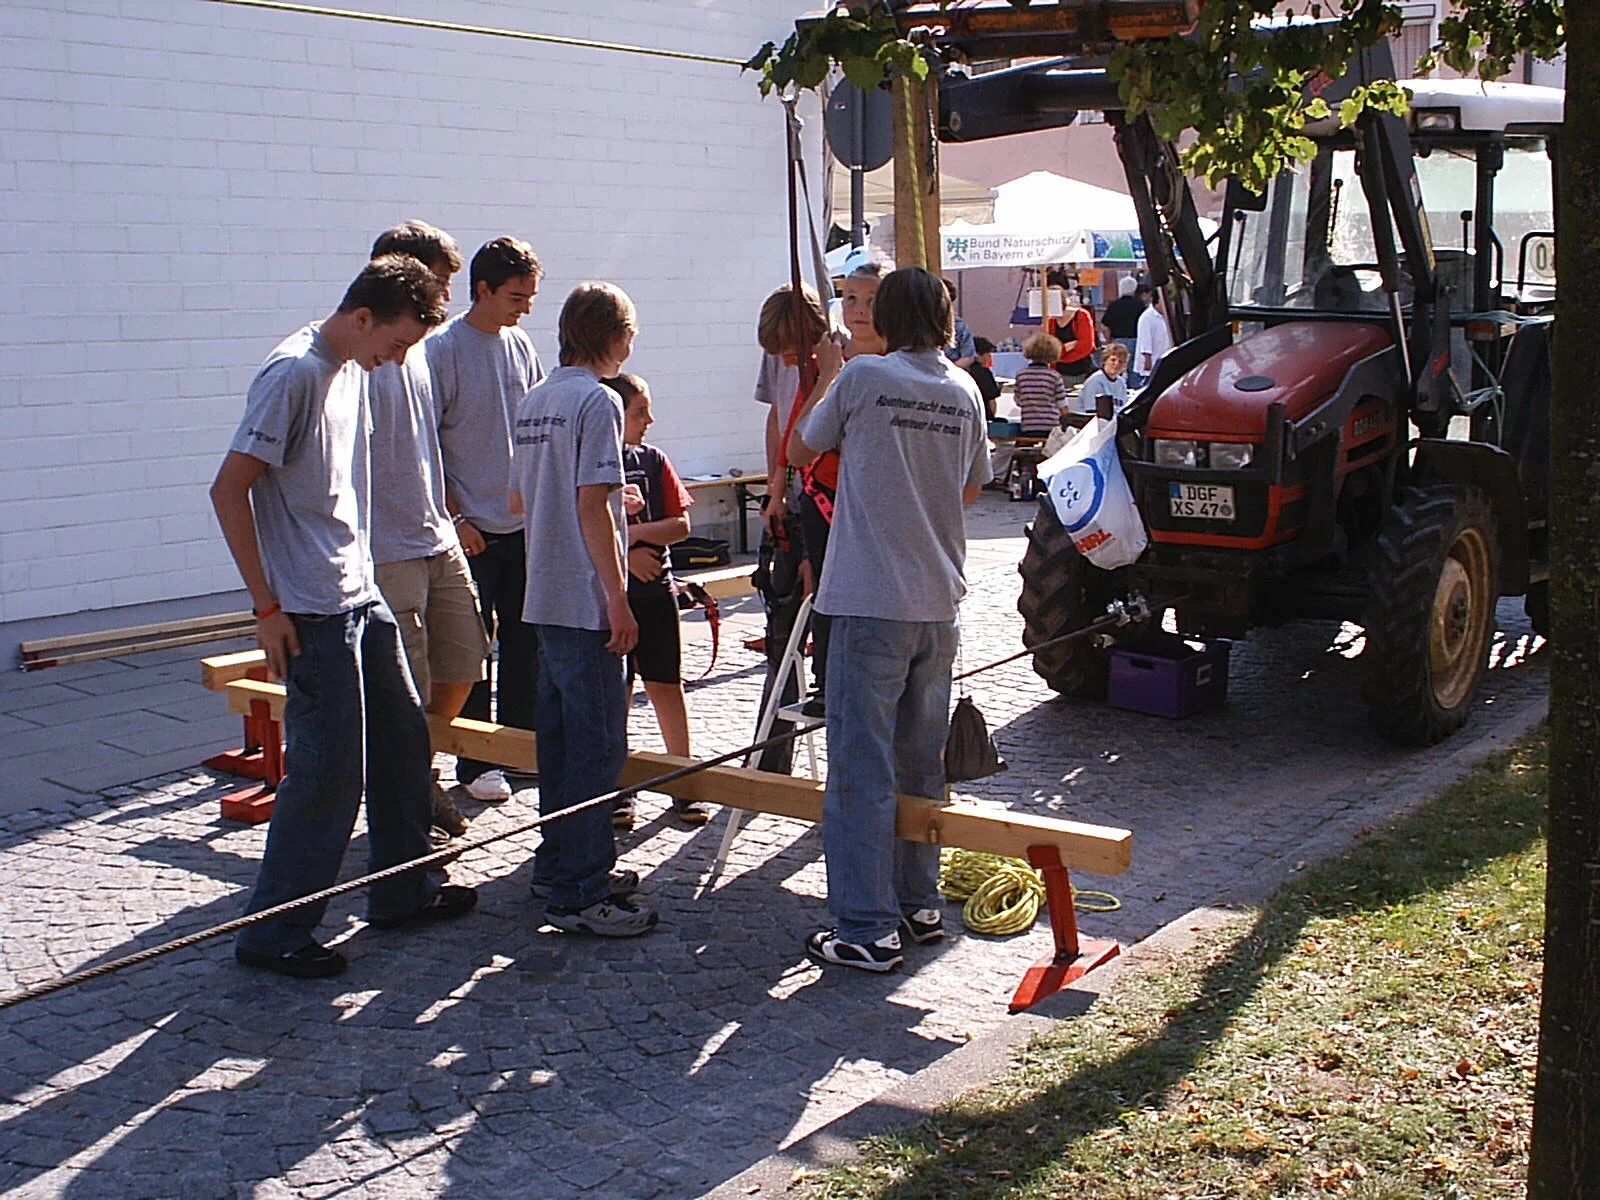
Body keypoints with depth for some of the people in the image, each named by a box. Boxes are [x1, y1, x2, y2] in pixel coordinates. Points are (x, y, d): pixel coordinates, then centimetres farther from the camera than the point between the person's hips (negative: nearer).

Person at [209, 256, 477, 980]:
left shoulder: (354, 369, 11)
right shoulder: (294, 374, -17)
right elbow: (229, 490, -18)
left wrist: (360, 571, 20)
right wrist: (267, 605, -17)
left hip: (360, 595, 10)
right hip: (312, 612, -9)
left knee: (402, 735, 16)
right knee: (329, 768, -5)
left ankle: (403, 891, 30)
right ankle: (273, 932, 8)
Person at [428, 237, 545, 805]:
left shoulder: (521, 347, 9)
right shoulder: (443, 349, -10)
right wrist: (452, 518, -13)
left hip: (524, 523, 6)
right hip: (473, 527, -6)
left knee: (525, 641, 12)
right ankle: (475, 763, 11)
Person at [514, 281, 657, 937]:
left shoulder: (534, 400, 13)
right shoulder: (596, 400, -12)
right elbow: (592, 508, -18)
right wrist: (619, 601, -16)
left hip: (544, 598, 9)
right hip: (585, 601, -9)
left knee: (560, 736, 16)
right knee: (597, 746, -4)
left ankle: (559, 865, 26)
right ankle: (578, 894, -1)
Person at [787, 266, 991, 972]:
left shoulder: (863, 377, -7)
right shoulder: (963, 390, 8)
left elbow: (799, 451, 7)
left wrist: (830, 380, 21)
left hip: (871, 601, -6)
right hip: (939, 602, 6)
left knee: (862, 770, -3)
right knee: (921, 765, 16)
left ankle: (867, 931, -2)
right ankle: (919, 905, 24)